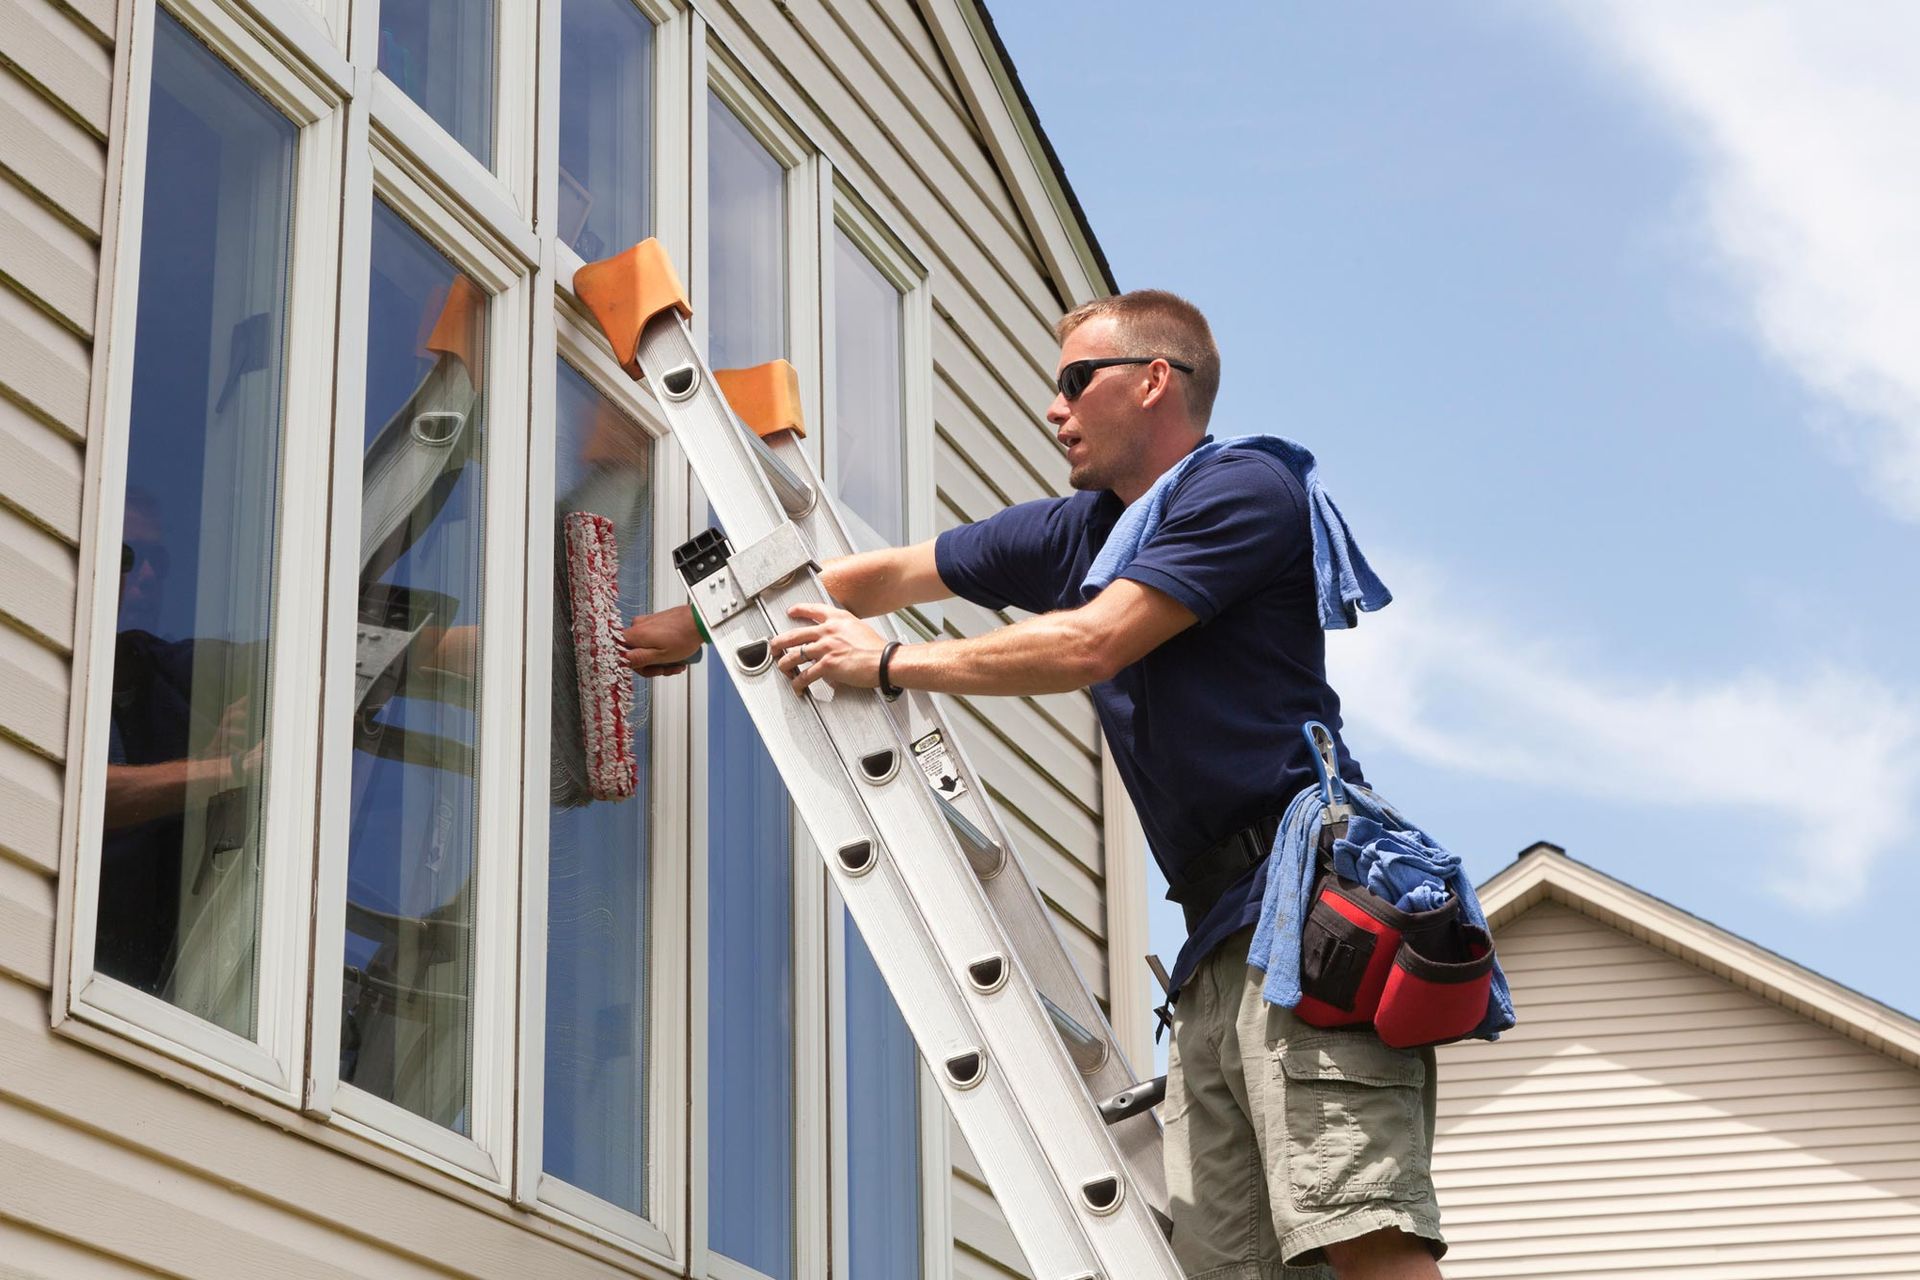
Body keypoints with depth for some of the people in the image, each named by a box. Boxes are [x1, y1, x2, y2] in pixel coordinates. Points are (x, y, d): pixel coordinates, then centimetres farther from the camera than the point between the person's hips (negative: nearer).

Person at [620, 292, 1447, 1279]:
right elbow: (889, 576, 30)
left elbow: (1090, 645, -9)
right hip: (1220, 938, 8)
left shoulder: (1244, 490, -1)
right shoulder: (1076, 532, 24)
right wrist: (696, 625, 33)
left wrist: (888, 663, 0)